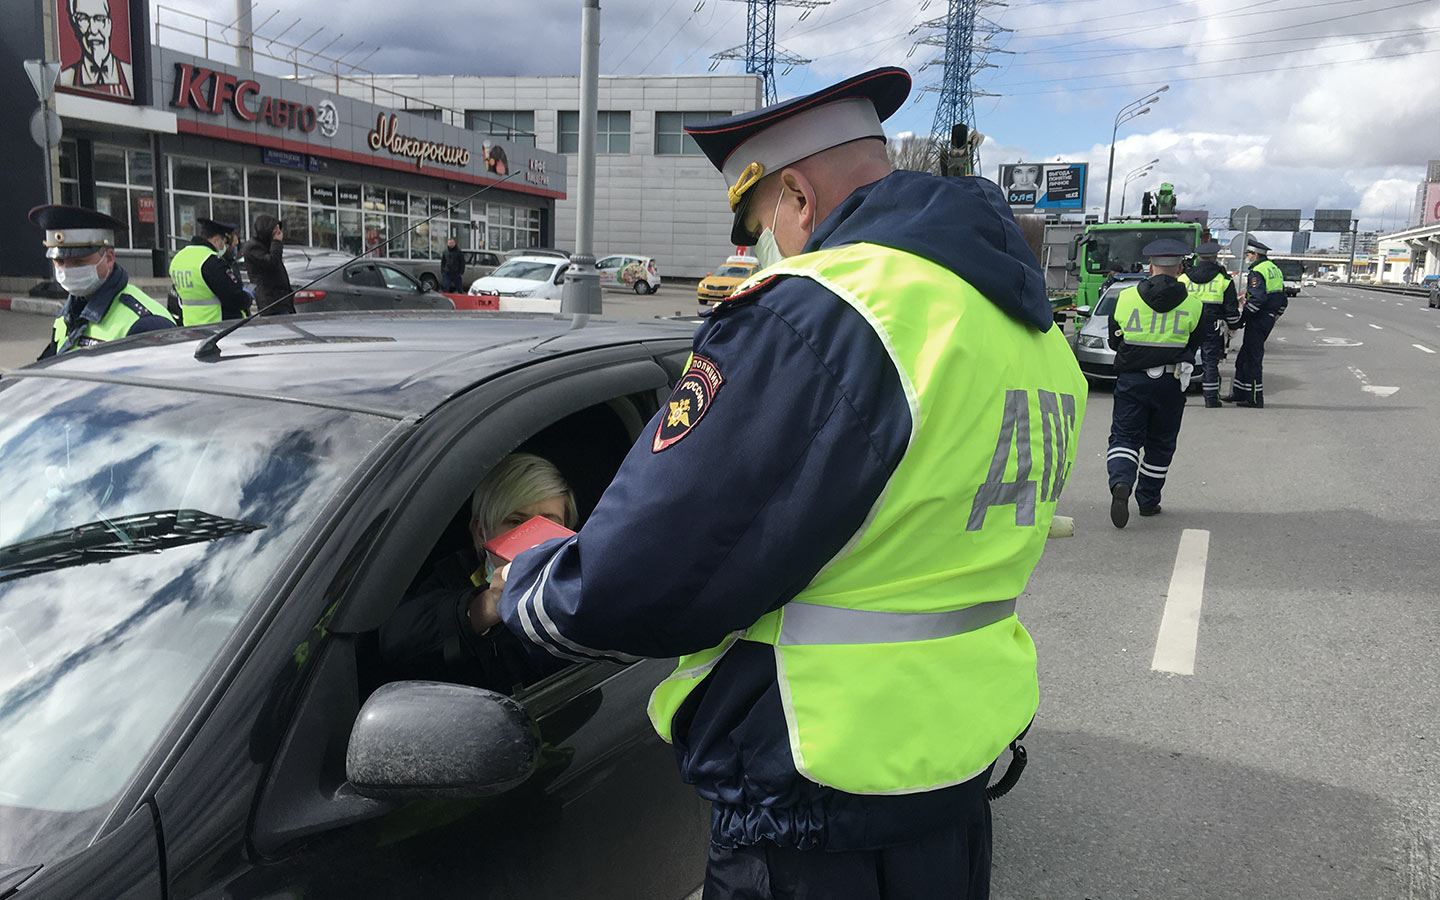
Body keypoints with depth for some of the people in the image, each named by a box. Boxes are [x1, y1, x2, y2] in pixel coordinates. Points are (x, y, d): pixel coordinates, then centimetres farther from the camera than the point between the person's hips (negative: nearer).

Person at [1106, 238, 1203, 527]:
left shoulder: (1126, 298, -1)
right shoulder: (1192, 304, -1)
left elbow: (1114, 341, 8)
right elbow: (1194, 344, 9)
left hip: (1131, 380, 0)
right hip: (1170, 383, 0)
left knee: (1124, 437, 5)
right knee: (1159, 444, 13)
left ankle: (1120, 482, -22)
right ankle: (1148, 501, 21)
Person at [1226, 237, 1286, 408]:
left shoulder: (1257, 272, -14)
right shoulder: (1274, 269, 16)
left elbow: (1256, 300, -24)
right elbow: (1283, 301, 19)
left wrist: (1242, 319, -17)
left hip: (1258, 320, -10)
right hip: (1268, 320, 10)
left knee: (1253, 359, -5)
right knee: (1243, 357, 17)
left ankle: (1255, 399, -3)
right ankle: (1240, 393, 23)